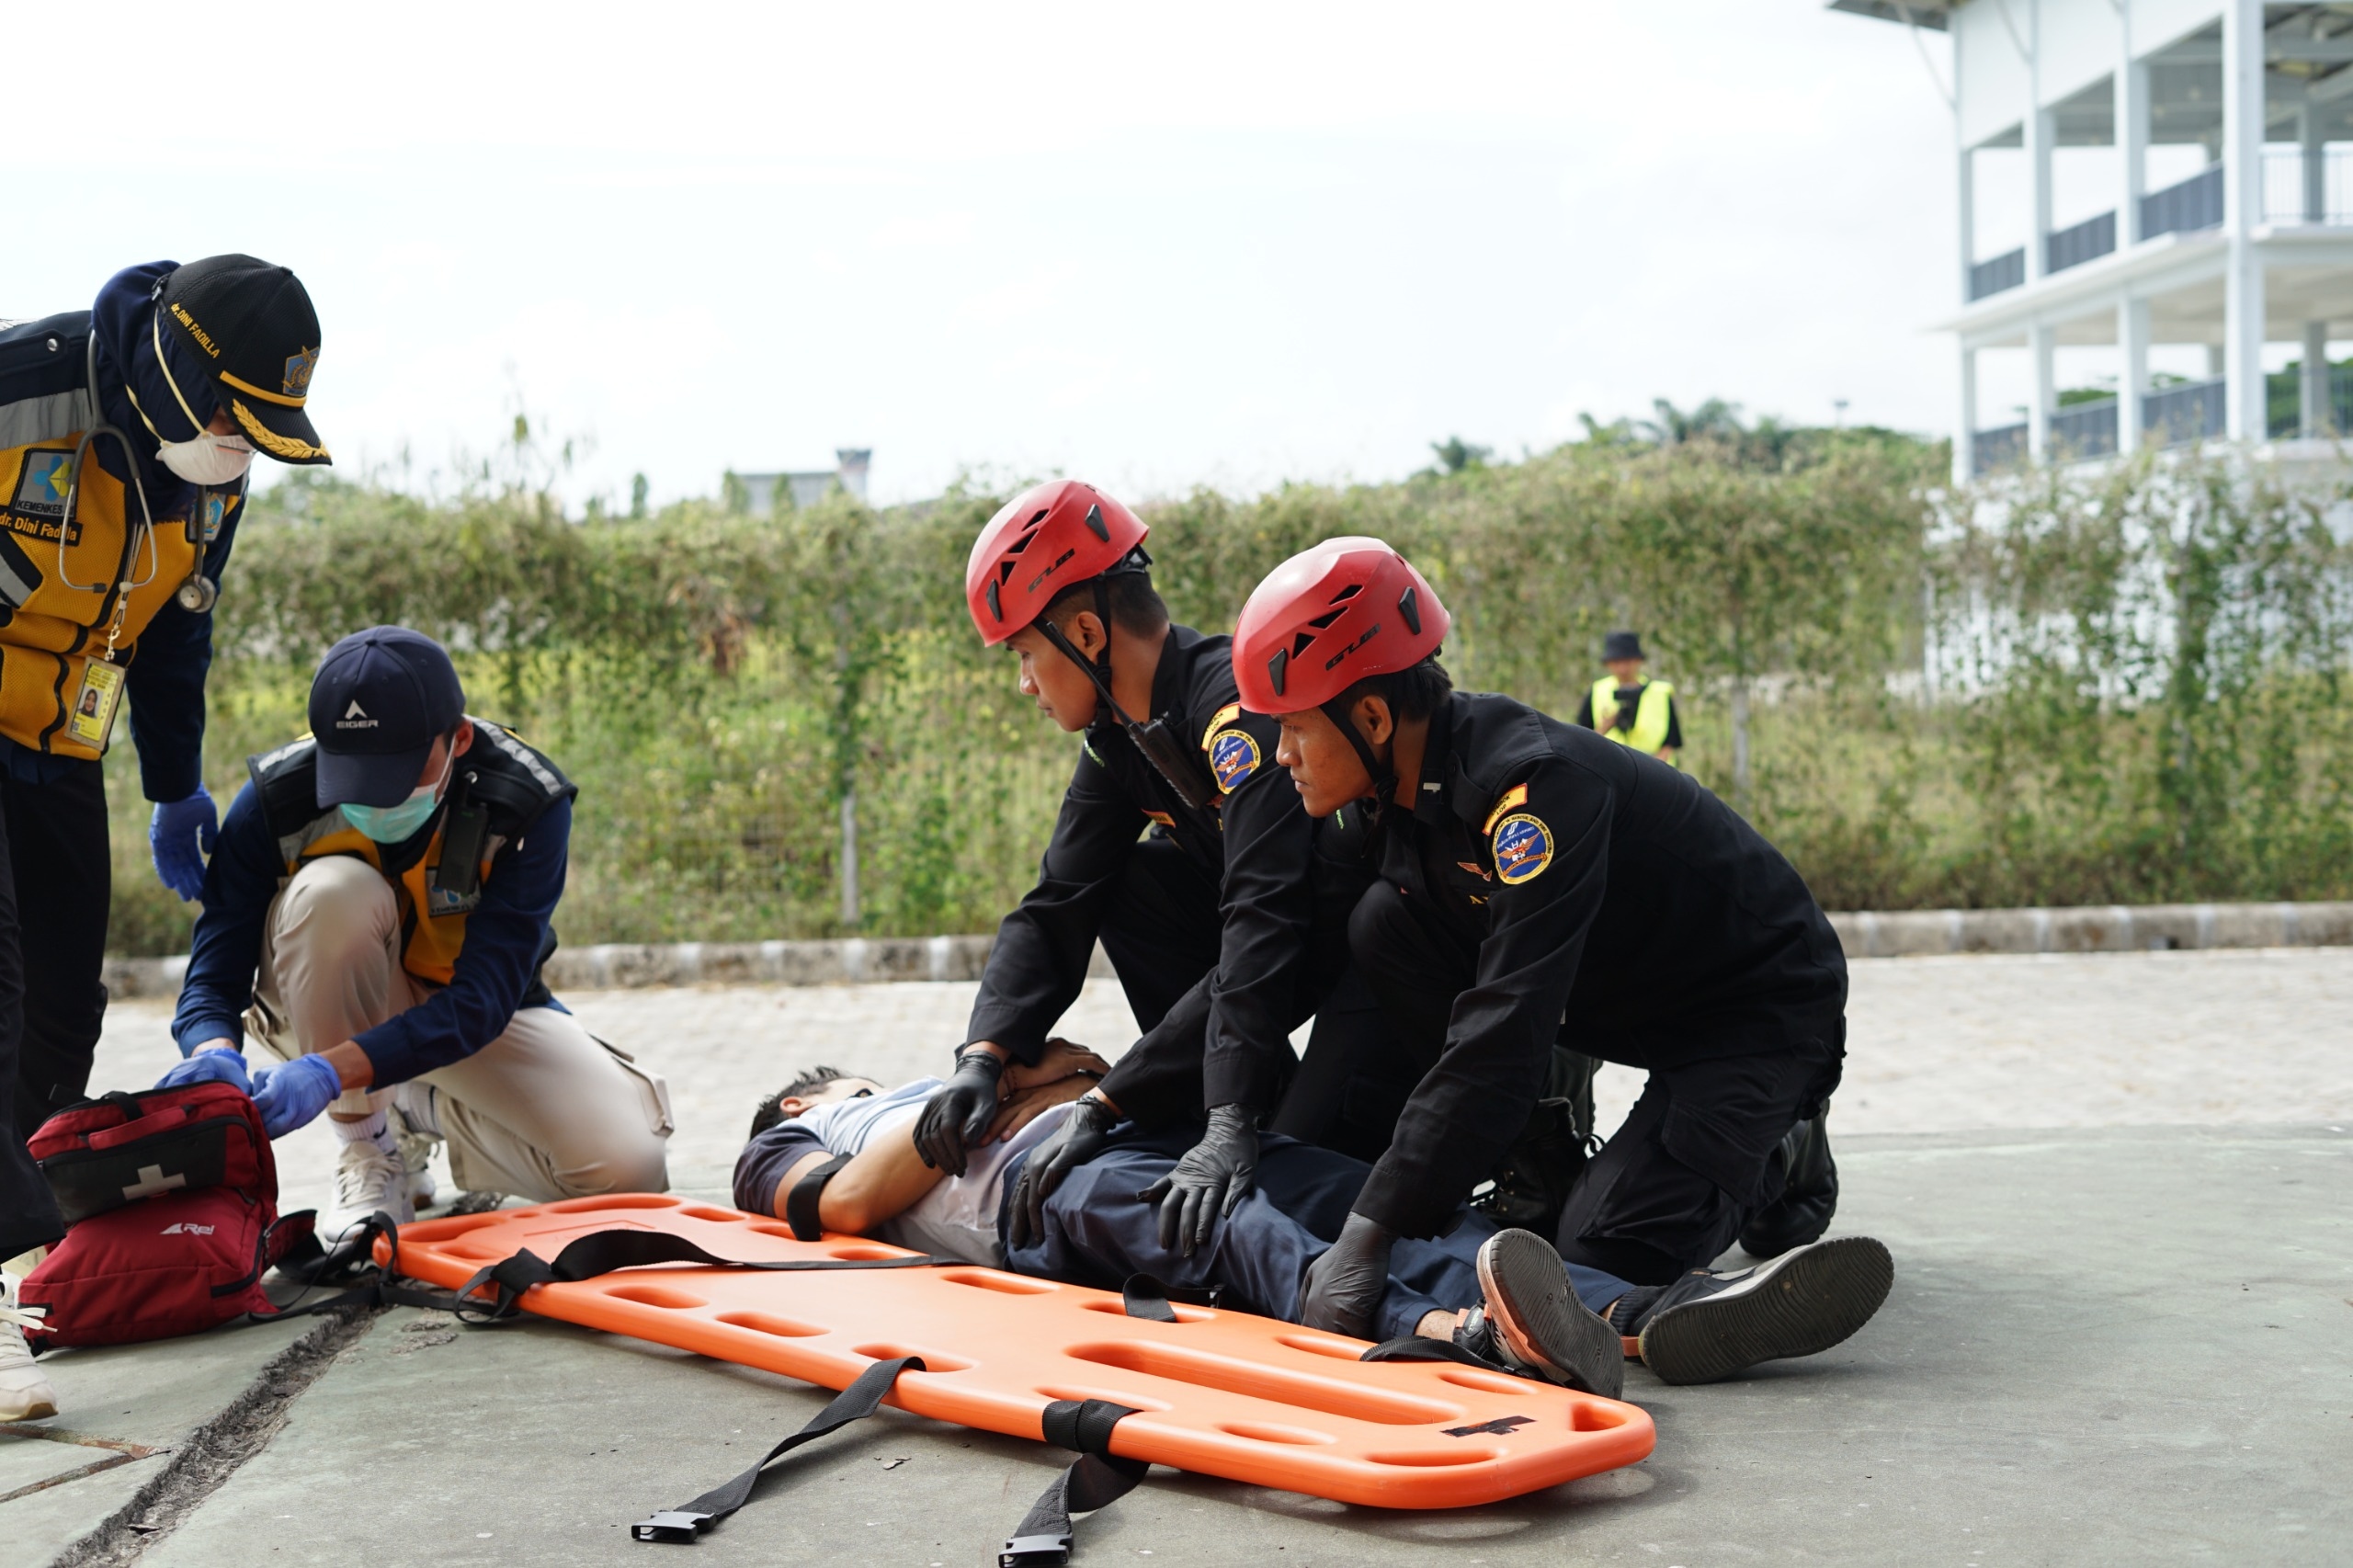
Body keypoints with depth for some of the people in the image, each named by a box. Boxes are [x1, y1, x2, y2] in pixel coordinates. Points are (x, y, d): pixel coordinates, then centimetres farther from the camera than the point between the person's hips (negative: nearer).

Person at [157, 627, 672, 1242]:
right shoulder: (276, 800, -23)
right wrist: (216, 1052, -48)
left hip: (473, 1013, 1)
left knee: (626, 1169, -23)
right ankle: (370, 1152, -17)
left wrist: (330, 1071, -48)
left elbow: (481, 1000, -33)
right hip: (331, 1008, 0)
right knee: (336, 888, -35)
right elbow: (213, 976, -22)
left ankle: (429, 1112, 8)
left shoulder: (528, 804, -27)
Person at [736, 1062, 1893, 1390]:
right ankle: (1461, 1335, -68)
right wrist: (990, 1091, 6)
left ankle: (1648, 1318, -47)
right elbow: (849, 1201, 4)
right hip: (1037, 1184, -6)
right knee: (1238, 1236, -38)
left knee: (1370, 1199, -23)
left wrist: (1087, 1081, 12)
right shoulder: (781, 1151, 30)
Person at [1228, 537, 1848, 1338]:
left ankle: (1773, 1165, 6)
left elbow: (1504, 1032, -39)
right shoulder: (1404, 787, -7)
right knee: (1385, 923, -14)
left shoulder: (1535, 782, -33)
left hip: (1764, 1005, -7)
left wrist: (1368, 1233, -42)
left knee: (1597, 1256, -25)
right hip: (1622, 1002, 8)